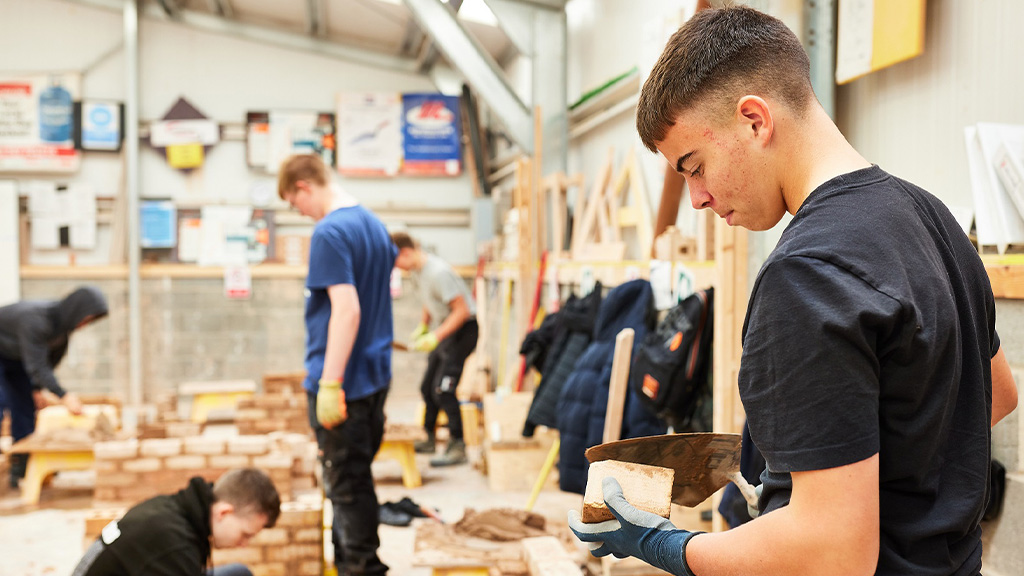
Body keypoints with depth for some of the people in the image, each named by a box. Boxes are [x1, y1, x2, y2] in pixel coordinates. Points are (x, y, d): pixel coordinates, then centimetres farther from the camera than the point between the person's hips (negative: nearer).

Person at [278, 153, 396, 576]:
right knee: (356, 479, 19)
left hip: (342, 381, -9)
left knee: (347, 486, 1)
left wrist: (330, 384, -24)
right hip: (375, 374, 9)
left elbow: (347, 308, -26)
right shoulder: (373, 223, 10)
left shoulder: (330, 232, -18)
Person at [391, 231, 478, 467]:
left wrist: (435, 337, -28)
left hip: (463, 329, -10)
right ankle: (428, 439, 30)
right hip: (446, 328, 10)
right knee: (427, 387, 15)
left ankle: (457, 448, -8)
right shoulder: (416, 270, 4)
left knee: (443, 389, -15)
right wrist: (423, 327, 16)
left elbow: (461, 310, -26)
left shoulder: (438, 272, -26)